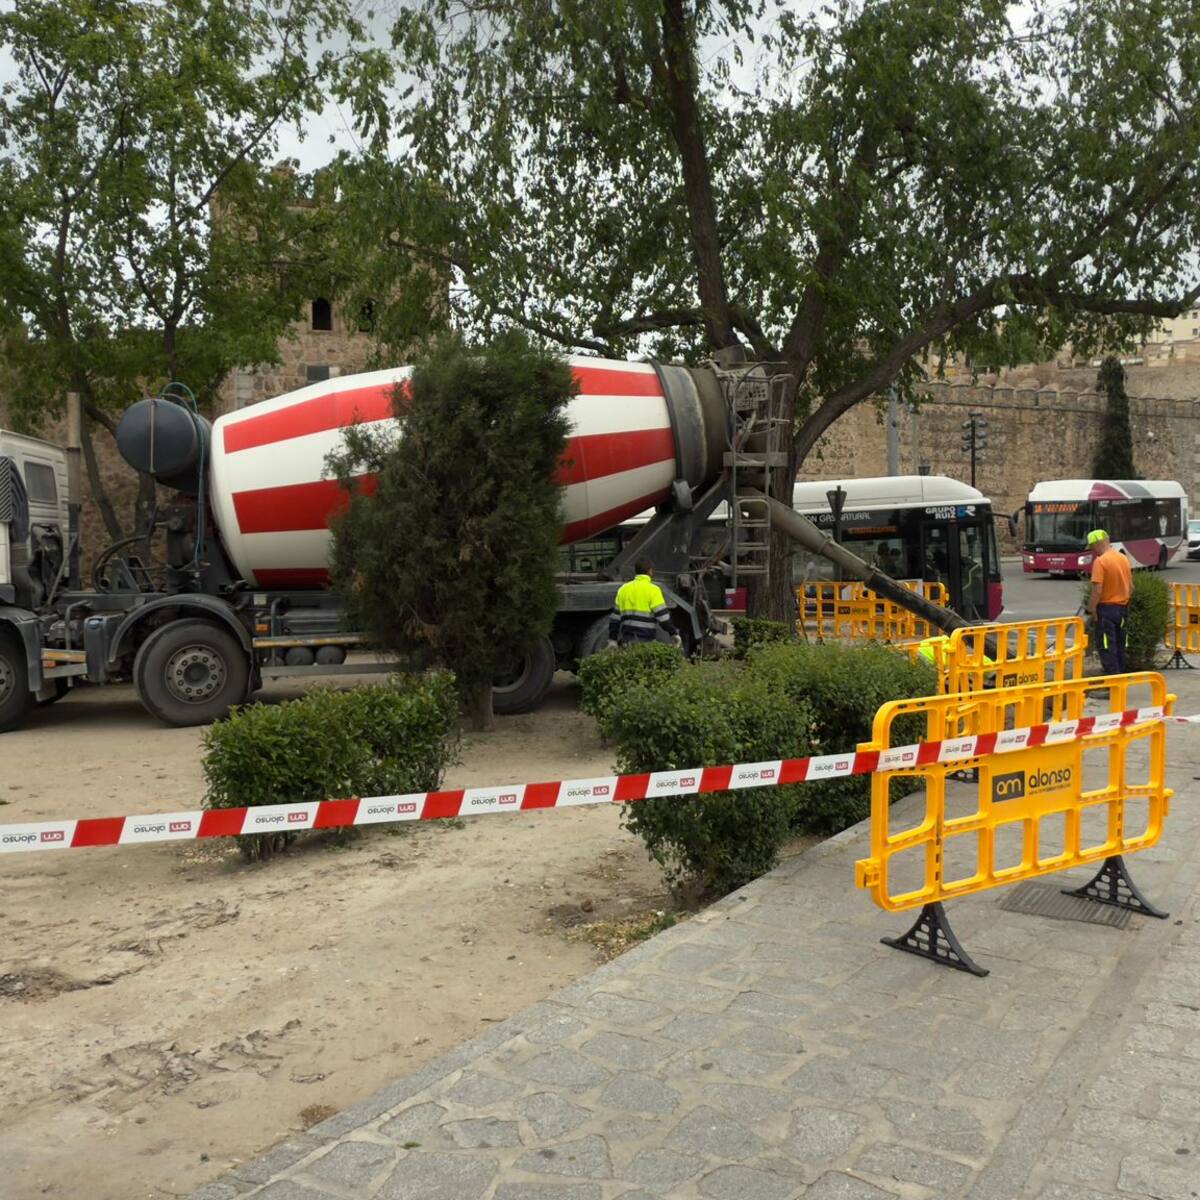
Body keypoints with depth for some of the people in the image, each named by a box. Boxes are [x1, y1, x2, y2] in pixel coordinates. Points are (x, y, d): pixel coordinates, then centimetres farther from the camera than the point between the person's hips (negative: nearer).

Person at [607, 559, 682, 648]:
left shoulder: (623, 589, 12)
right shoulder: (653, 590, -5)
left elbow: (614, 618, 13)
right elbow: (663, 616, -11)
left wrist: (612, 640, 16)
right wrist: (674, 635, -3)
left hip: (626, 641, 6)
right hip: (646, 641, -6)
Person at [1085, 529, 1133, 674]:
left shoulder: (1100, 561, -17)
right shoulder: (1123, 558, 7)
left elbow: (1097, 590, -22)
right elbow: (1131, 587, 13)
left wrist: (1091, 609, -12)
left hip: (1106, 608, -8)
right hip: (1122, 608, 8)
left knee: (1107, 648, -3)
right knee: (1120, 646, 16)